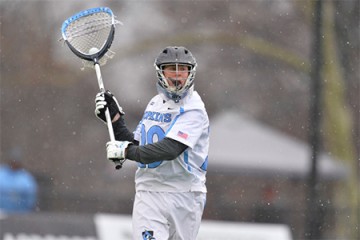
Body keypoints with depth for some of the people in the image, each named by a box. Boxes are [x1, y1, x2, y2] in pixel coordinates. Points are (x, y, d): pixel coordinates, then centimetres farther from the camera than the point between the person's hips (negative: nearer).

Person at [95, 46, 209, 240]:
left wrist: (127, 151, -22)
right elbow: (136, 144, 17)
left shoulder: (193, 109, -9)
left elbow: (171, 148, -23)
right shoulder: (154, 104, 13)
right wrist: (114, 117, 8)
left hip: (184, 195, -4)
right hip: (149, 194, 4)